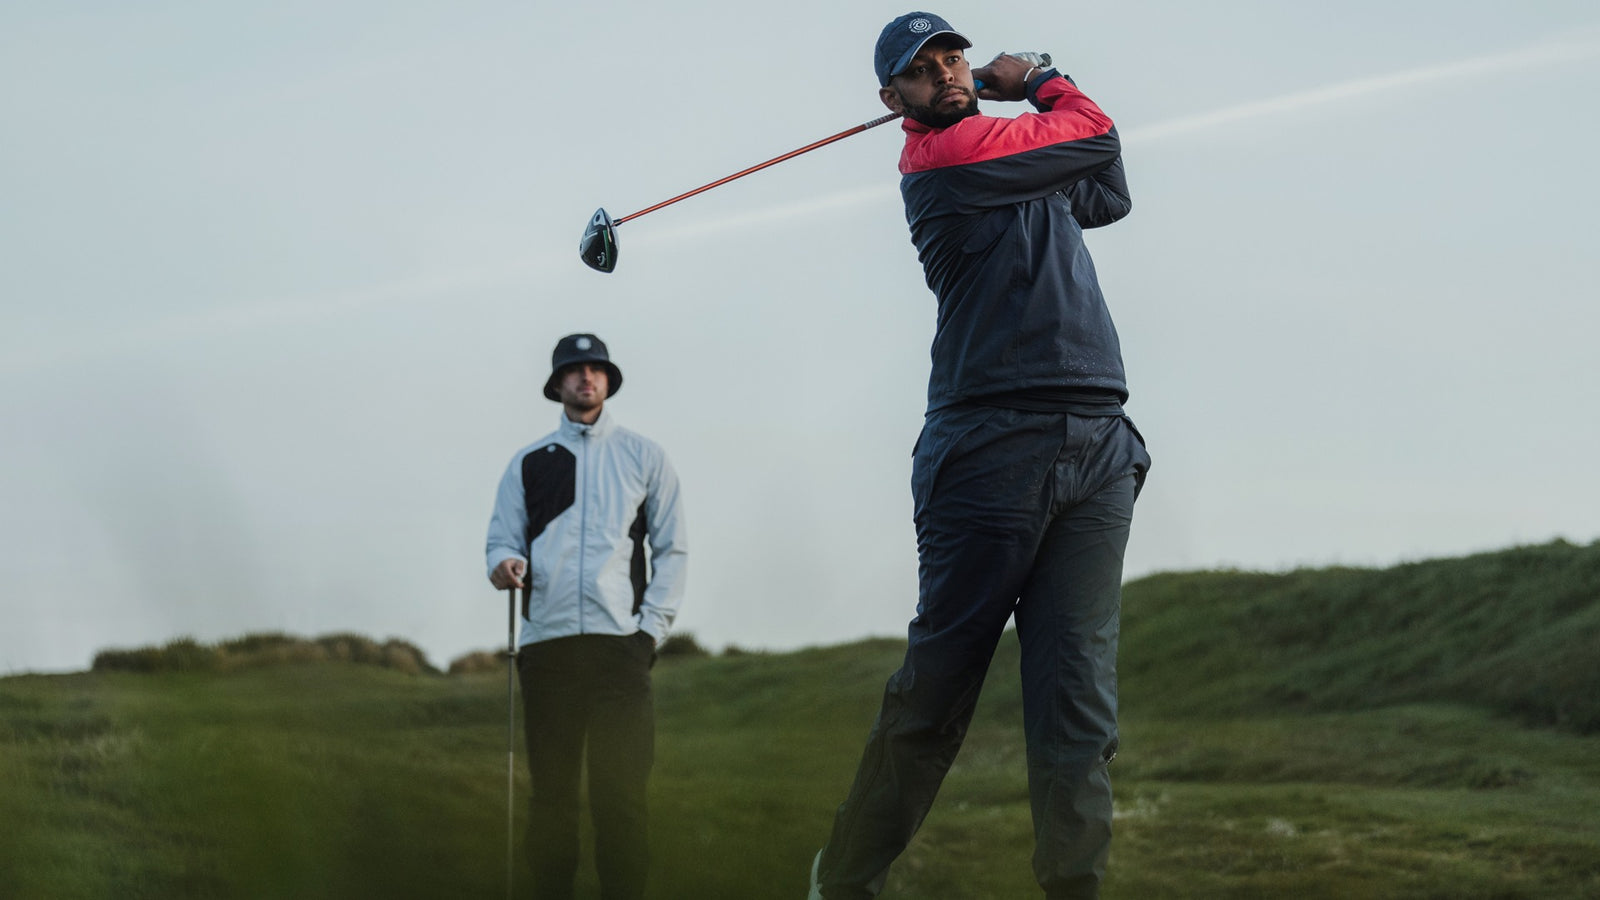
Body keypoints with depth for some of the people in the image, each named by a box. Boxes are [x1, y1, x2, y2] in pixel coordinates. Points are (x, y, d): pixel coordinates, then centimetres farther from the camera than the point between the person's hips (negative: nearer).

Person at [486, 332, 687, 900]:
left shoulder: (643, 458, 14)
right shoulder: (529, 463, 17)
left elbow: (672, 549, 11)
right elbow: (503, 539, 14)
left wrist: (653, 628, -1)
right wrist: (505, 565, -10)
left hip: (620, 645, -1)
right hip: (546, 645, 1)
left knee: (620, 791, -9)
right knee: (550, 789, 0)